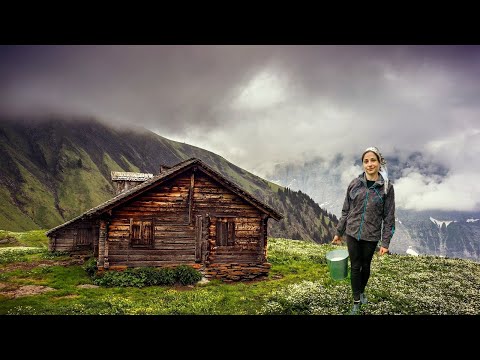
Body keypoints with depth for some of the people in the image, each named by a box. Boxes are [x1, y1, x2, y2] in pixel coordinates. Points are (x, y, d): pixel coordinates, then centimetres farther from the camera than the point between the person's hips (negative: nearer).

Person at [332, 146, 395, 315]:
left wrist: (385, 242, -7)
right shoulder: (354, 184, -3)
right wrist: (339, 233, 7)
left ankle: (362, 291, 43)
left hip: (371, 236, -1)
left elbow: (389, 217, -5)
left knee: (365, 266, 17)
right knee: (355, 267, 7)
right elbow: (345, 211, 5)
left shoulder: (387, 187, -7)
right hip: (352, 233, 1)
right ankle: (356, 302, 20)